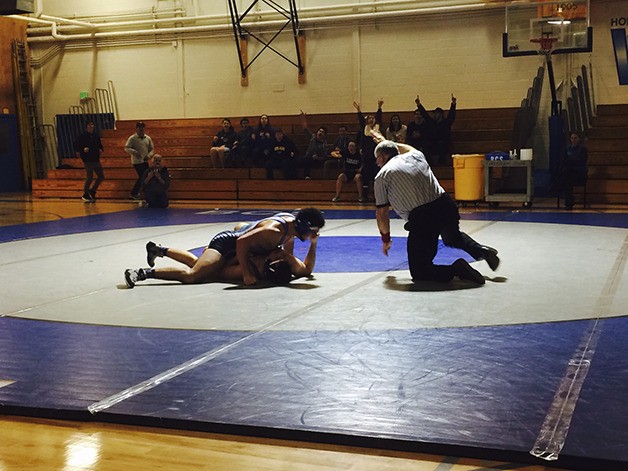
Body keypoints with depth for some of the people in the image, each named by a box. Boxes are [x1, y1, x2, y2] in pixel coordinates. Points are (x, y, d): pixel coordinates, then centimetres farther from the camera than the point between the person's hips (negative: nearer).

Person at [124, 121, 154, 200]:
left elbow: (152, 149, 12)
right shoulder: (132, 138, -9)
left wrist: (149, 155, -7)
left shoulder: (148, 138, 6)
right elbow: (126, 148, -12)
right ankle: (134, 193, 4)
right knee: (142, 177, -11)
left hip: (145, 161, 6)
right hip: (137, 162, -6)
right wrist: (134, 152, -28)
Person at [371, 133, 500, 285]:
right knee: (452, 237, 39)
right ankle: (480, 250, 13)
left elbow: (381, 213, 6)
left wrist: (386, 239, 20)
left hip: (421, 218, -6)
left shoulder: (382, 175, 4)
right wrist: (386, 142, 59)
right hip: (447, 207, 6)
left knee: (418, 271, 5)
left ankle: (455, 269, -19)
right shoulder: (415, 156, 17)